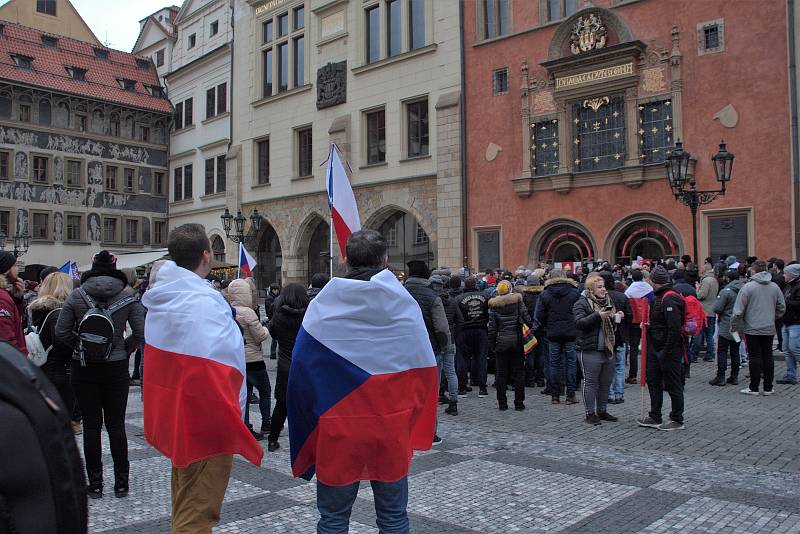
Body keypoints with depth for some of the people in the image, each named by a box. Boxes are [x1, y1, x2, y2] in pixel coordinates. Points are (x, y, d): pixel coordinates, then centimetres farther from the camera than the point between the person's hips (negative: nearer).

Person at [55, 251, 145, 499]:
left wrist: (79, 346, 10)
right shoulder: (127, 295, -5)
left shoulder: (77, 295, -3)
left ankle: (95, 483, 15)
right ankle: (121, 482, 13)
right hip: (116, 367, 0)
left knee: (91, 425, 8)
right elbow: (141, 333, -9)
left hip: (84, 367, 0)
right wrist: (125, 349, 6)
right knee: (116, 424, 8)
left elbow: (61, 331, -2)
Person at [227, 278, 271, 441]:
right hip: (253, 359, -6)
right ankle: (266, 424, 19)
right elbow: (261, 336, -17)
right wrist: (266, 329, 4)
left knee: (244, 393, 13)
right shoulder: (247, 312, -20)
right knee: (265, 391, 11)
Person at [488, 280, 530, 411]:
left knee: (501, 373, 8)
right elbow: (526, 317, -8)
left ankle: (502, 403, 10)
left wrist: (492, 343, 4)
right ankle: (519, 403, 10)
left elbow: (492, 326, -3)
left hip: (501, 341, 0)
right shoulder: (517, 299, -4)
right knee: (518, 372, 8)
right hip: (517, 340, 0)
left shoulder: (493, 303, -3)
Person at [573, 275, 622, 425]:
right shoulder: (582, 303, -7)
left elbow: (614, 324, 27)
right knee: (590, 382, 0)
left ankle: (602, 410, 26)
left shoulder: (608, 301, 15)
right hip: (590, 350, -7)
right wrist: (598, 315, -28)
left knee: (606, 382, 13)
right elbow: (579, 323, -20)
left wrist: (618, 317, 4)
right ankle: (590, 413, 8)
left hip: (609, 349, 7)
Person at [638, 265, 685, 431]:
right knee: (653, 381, 16)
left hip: (668, 350, -11)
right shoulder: (659, 297, 13)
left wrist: (667, 350, -24)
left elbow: (675, 328, -26)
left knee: (672, 385, 2)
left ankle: (677, 420, 14)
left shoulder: (669, 299, -20)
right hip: (656, 348, 11)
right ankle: (655, 418, 26)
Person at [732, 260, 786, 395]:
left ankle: (754, 388, 6)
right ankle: (768, 387, 16)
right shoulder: (775, 287, 4)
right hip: (769, 329, 4)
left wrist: (734, 326, -1)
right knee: (768, 356, 11)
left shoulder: (748, 287, -12)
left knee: (755, 357, 1)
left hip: (752, 329, -4)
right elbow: (782, 308, 11)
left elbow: (738, 311, -12)